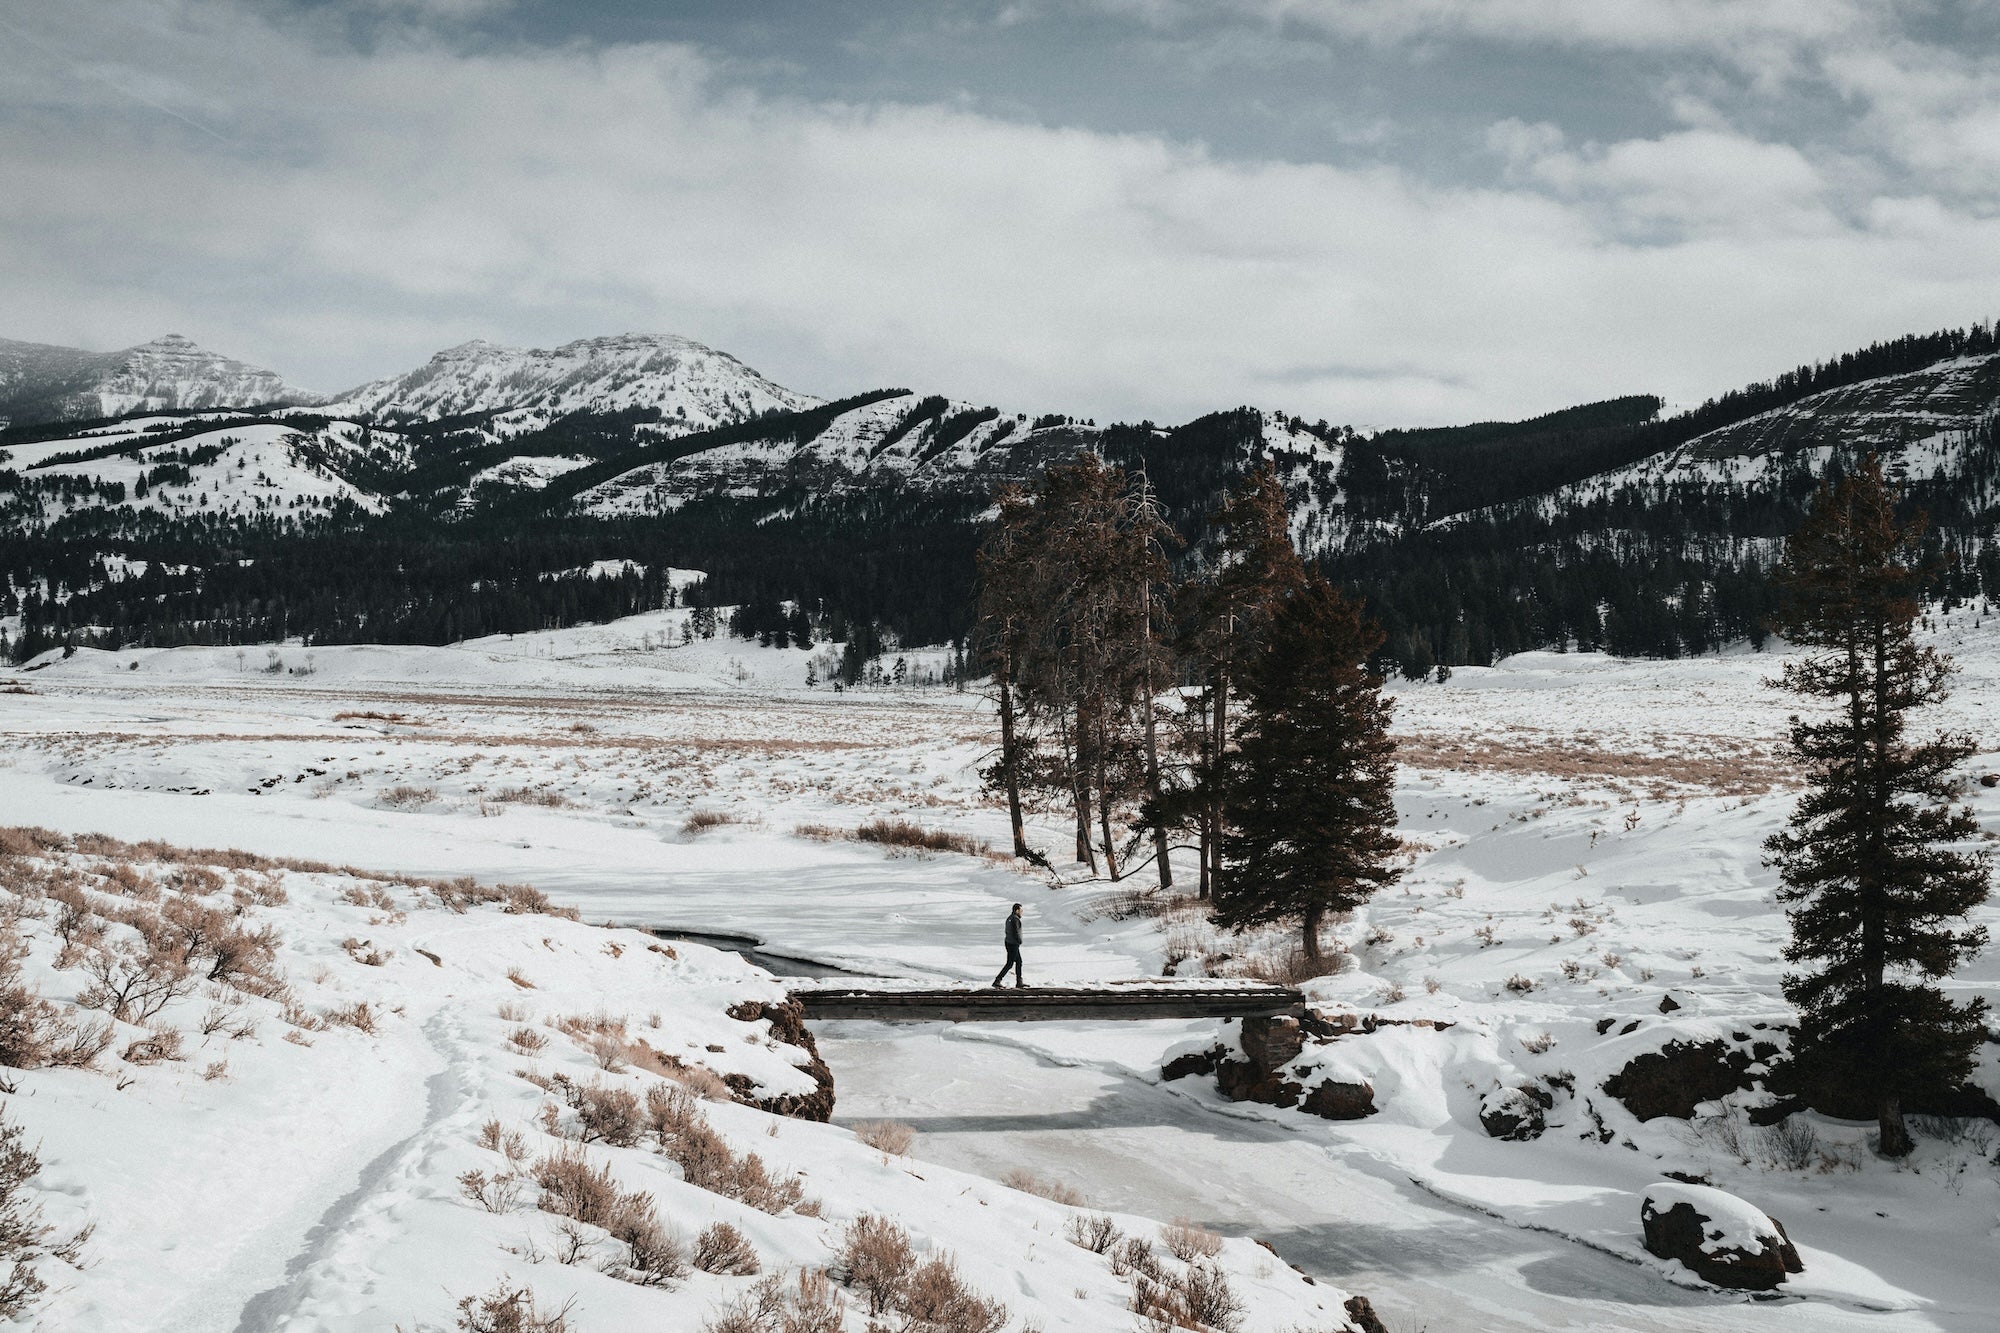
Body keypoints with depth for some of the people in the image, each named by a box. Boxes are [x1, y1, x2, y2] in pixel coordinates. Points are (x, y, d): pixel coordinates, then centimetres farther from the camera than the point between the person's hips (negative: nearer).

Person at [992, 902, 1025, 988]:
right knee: (1009, 964, -5)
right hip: (1013, 945, -10)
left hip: (1008, 942, 10)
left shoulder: (1009, 918, 11)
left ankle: (1019, 983, 19)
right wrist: (1020, 941, -7)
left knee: (1019, 962, 16)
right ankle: (997, 981, -6)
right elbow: (1016, 932, -23)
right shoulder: (1015, 919, -19)